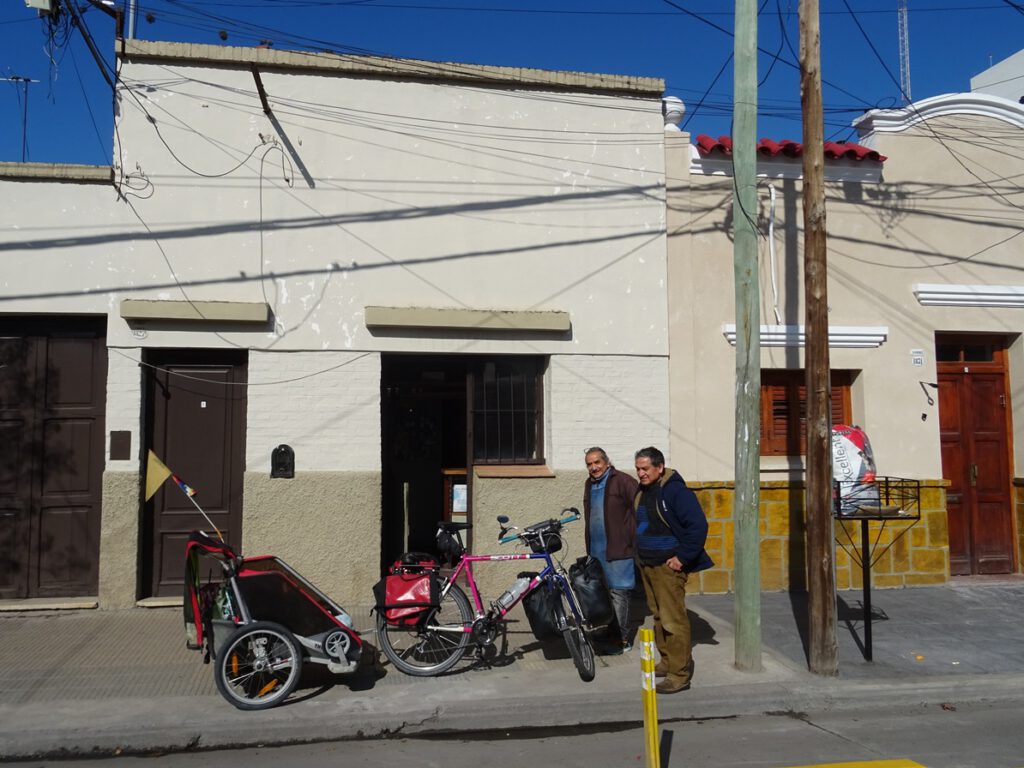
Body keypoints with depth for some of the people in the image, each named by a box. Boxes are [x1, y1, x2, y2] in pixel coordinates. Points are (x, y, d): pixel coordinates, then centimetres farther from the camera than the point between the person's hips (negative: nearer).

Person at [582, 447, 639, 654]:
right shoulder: (589, 485, 15)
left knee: (618, 594, -4)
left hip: (618, 549, -8)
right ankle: (605, 635, 23)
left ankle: (621, 639, 4)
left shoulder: (622, 481, -10)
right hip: (596, 550, 8)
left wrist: (636, 543, -15)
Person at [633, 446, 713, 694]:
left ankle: (679, 673, -2)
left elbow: (698, 526, -20)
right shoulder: (642, 491, 10)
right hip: (646, 564, 9)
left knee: (673, 619, -8)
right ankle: (667, 661, 28)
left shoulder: (675, 491, -16)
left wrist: (683, 557, -18)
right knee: (658, 616, 16)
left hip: (668, 565, -9)